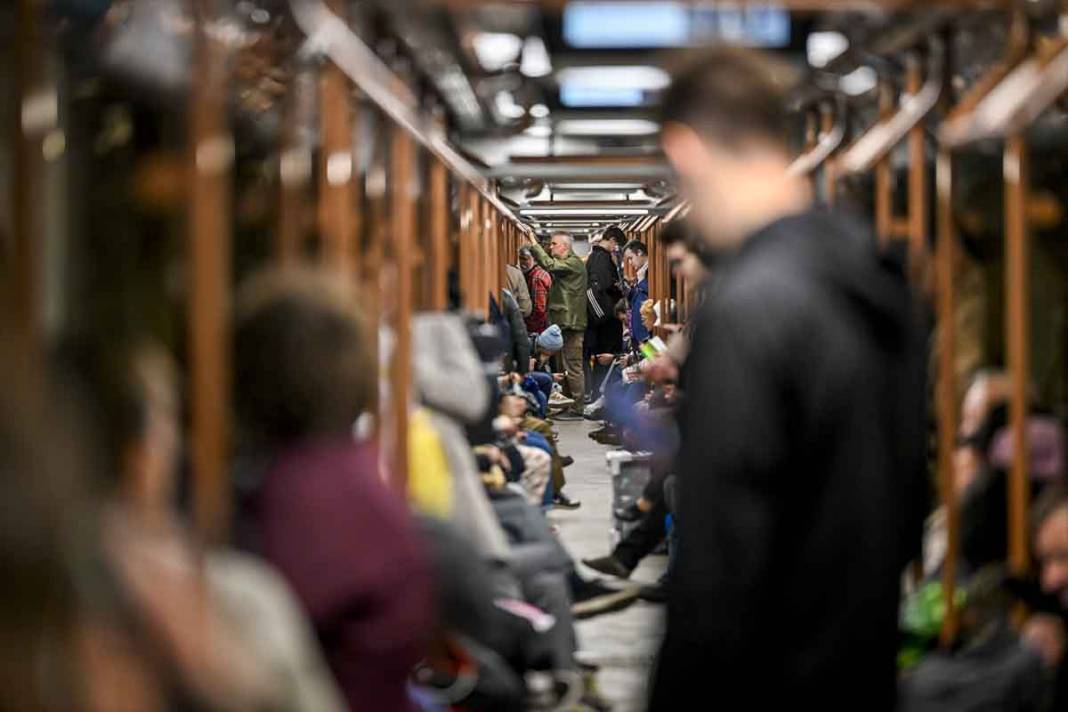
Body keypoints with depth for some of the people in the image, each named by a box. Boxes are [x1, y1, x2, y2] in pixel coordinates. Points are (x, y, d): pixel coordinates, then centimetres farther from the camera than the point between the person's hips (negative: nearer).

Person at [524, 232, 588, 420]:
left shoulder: (573, 263, -13)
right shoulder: (566, 263, 21)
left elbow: (549, 264, -24)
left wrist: (534, 244, -20)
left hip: (571, 322, -11)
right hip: (567, 322, 11)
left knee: (573, 366, -8)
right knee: (571, 366, 13)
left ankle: (577, 410, -6)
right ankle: (574, 406, 17)